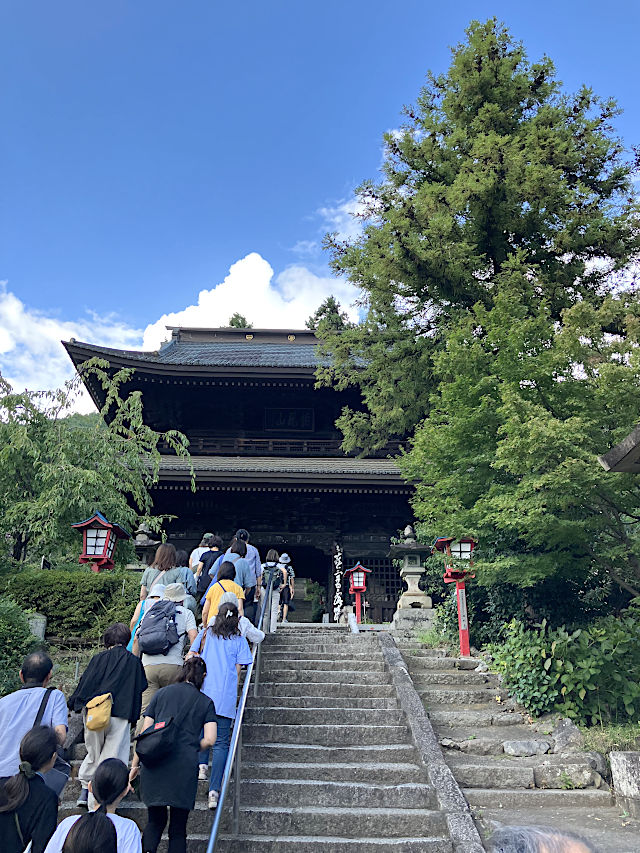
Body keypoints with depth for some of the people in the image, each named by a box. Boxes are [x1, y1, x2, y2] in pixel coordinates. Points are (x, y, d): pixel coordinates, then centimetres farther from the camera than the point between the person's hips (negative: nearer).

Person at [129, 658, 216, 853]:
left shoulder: (162, 693, 15)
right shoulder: (206, 702, 11)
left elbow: (144, 732, 12)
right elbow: (209, 740, 0)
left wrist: (135, 765, 16)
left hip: (154, 763, 2)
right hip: (184, 766, -2)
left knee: (155, 821, 16)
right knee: (178, 827, 9)